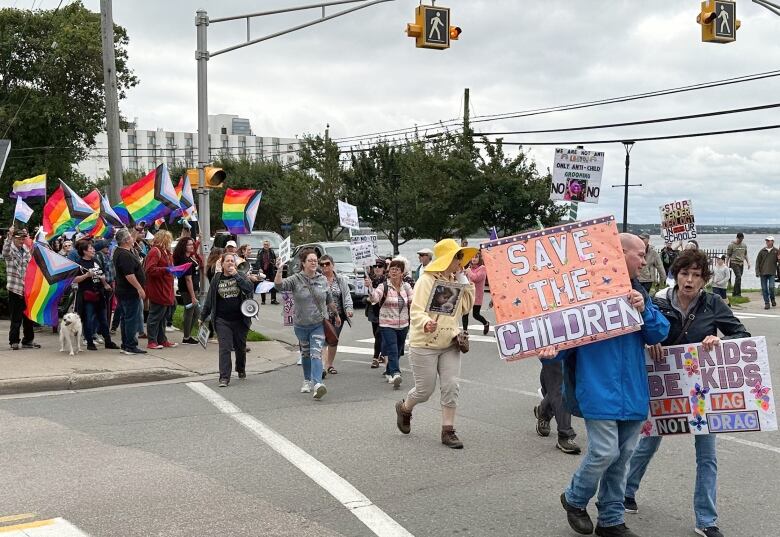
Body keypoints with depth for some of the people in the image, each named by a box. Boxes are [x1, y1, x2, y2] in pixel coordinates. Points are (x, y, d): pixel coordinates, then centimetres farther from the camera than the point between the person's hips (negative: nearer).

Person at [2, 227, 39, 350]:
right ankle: (14, 341, 8)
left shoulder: (26, 250, 12)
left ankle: (28, 340, 21)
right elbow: (5, 253, -31)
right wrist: (9, 236, -41)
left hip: (27, 288, 6)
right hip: (15, 289, -6)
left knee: (28, 317, 12)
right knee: (16, 317, -1)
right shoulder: (10, 250, -5)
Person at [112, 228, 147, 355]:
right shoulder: (125, 255, -21)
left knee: (126, 318, 15)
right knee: (132, 319, -5)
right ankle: (131, 347, -3)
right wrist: (140, 288, -22)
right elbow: (129, 275, -26)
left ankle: (125, 345, 21)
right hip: (130, 292, -11)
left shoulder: (118, 252, 12)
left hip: (122, 291, 11)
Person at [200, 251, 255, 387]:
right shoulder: (217, 278, 4)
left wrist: (236, 275, -19)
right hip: (222, 320, 0)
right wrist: (203, 317, 13)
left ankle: (241, 370, 39)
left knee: (240, 347, 15)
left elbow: (250, 288, -19)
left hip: (240, 319, 0)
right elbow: (209, 299, 10)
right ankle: (224, 377, -9)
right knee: (224, 348, -8)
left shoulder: (241, 276, 1)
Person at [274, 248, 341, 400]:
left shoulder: (322, 280, 2)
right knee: (305, 353, 17)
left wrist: (336, 315, 23)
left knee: (316, 353, -14)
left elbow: (330, 300, 14)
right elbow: (279, 285, -22)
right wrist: (279, 270, -38)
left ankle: (317, 384, -25)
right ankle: (307, 381, 35)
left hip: (318, 324, 0)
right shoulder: (295, 280, -6)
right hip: (301, 325, 1)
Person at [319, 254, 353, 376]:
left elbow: (347, 295, 3)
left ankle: (330, 364, 28)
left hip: (338, 315, 4)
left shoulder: (341, 279, 5)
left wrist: (349, 308, -13)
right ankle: (323, 366, -23)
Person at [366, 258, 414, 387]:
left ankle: (389, 372, 34)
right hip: (387, 325, -4)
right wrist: (370, 287, -42)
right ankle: (395, 374, -26)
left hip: (403, 325, 5)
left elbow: (413, 303, 4)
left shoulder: (406, 286, 5)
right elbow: (374, 298, -24)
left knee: (398, 352, 15)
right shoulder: (384, 286, -8)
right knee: (393, 351, -17)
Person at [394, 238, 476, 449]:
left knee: (451, 387, -2)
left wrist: (464, 281, -4)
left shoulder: (456, 280, 8)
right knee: (425, 390, 3)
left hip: (449, 345, 6)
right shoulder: (426, 280, -14)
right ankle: (404, 408, 35)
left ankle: (448, 431, 9)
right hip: (424, 345, -6)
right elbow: (416, 311, -21)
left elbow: (466, 306, 4)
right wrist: (425, 323, -43)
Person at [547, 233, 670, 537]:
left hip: (632, 390, 6)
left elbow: (659, 334, 4)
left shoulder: (638, 291, 11)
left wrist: (644, 310, -14)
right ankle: (575, 499, 19)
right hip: (599, 387, -6)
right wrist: (551, 349, -27)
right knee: (605, 452, -10)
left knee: (622, 455, 12)